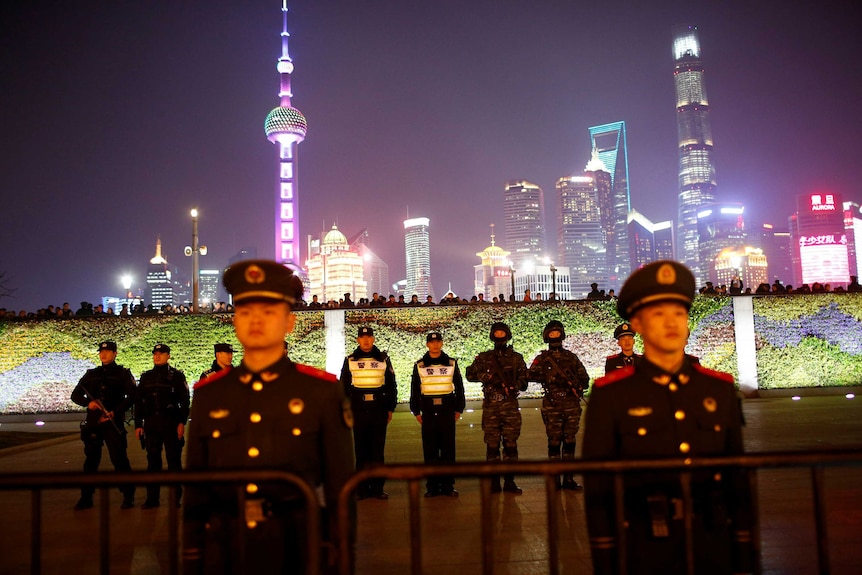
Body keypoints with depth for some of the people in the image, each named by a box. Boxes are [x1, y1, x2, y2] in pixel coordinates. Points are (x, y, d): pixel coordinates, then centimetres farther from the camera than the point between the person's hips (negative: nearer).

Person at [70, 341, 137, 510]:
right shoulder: (91, 374, 15)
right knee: (91, 459, 8)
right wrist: (88, 403, -8)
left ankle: (128, 496, 2)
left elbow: (131, 396, -7)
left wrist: (115, 412, -16)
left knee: (119, 458, -6)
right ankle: (86, 497, 17)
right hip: (93, 423, 4)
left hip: (114, 423, -4)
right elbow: (75, 394, 12)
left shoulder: (123, 374, 3)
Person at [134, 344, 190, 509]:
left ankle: (175, 497, 7)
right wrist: (138, 424, 8)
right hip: (150, 424, 4)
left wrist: (182, 422, -10)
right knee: (152, 460, 7)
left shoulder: (176, 376, 1)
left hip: (171, 423, -4)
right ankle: (152, 497, 13)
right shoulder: (146, 377, 13)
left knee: (173, 460, 0)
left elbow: (184, 400, -3)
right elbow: (138, 401, 14)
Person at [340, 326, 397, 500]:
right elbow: (344, 387, 9)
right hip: (358, 411, 0)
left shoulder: (383, 360, 6)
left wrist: (390, 409, 7)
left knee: (378, 450, 4)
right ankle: (362, 488, 10)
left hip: (379, 411, 0)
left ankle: (378, 487, 10)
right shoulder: (350, 361, 6)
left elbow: (391, 386, 10)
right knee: (361, 451, 4)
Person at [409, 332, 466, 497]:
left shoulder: (451, 364, 6)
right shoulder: (419, 365, 6)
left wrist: (459, 409, 5)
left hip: (447, 411, 0)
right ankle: (432, 485, 9)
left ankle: (448, 485, 9)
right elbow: (415, 390, 9)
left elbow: (459, 387, 10)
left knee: (448, 449, 2)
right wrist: (416, 411, 5)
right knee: (429, 450, 3)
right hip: (428, 412, 0)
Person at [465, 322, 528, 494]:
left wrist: (515, 386, -12)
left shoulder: (516, 358, 10)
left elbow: (524, 380, 8)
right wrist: (487, 376, -10)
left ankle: (509, 481, 8)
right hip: (490, 405, 0)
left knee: (511, 443, 1)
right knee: (492, 444, 2)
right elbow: (470, 374, 4)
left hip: (510, 404, 0)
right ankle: (494, 482, 8)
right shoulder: (484, 357, 10)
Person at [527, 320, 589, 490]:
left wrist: (576, 384, -9)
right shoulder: (542, 358, 6)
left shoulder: (571, 357, 12)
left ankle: (569, 478, 13)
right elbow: (531, 374, -8)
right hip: (552, 406, -2)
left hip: (572, 405, 2)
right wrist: (544, 376, -25)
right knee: (554, 442, 1)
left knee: (570, 442, 5)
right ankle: (555, 479, 8)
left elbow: (585, 379, 11)